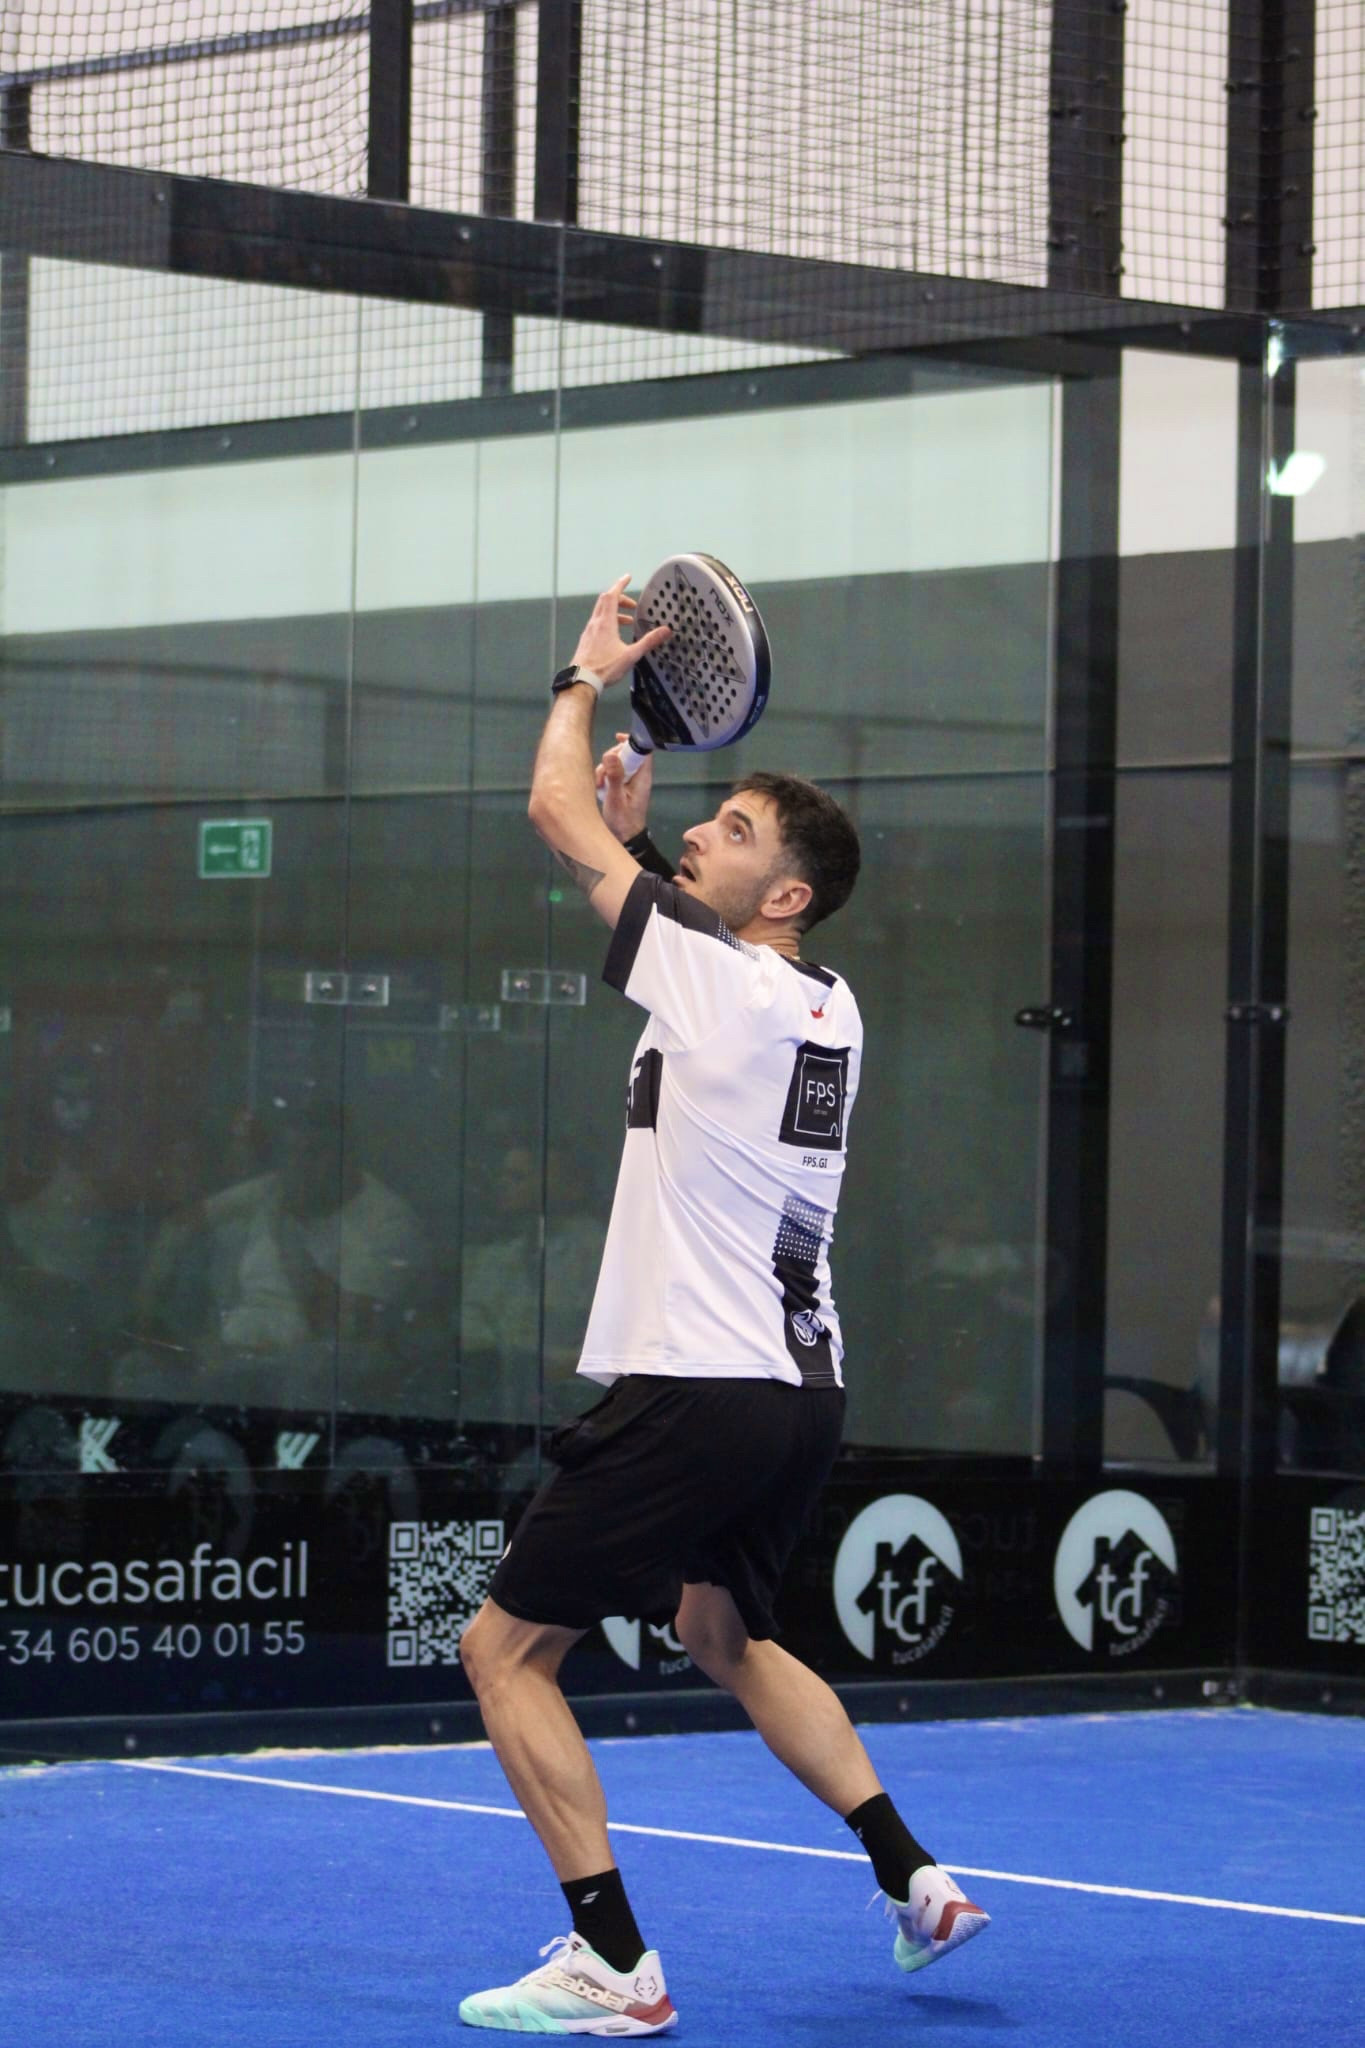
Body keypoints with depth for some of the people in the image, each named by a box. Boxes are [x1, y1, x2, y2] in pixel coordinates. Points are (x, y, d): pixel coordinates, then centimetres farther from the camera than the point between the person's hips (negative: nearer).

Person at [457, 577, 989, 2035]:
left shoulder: (718, 980, -13)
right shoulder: (826, 1009, 9)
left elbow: (556, 811, -5)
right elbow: (675, 916, 29)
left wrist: (588, 674, 8)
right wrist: (636, 830, 15)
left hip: (695, 1394, -9)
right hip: (801, 1387, 9)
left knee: (507, 1648, -2)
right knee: (724, 1633, 30)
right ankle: (915, 1882, 25)